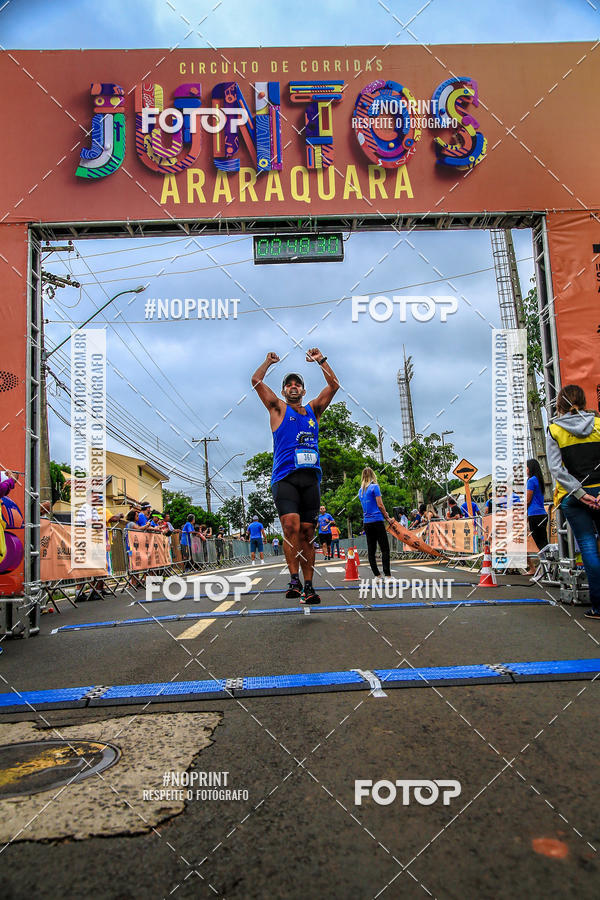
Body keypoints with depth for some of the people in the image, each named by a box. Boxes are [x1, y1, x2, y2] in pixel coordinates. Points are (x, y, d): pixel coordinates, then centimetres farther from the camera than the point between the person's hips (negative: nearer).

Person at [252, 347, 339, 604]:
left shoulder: (313, 410, 22)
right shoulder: (278, 409, 14)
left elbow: (333, 385, 21)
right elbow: (256, 381, 8)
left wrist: (321, 360, 21)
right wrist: (269, 361, 20)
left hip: (310, 477, 3)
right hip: (285, 477, -3)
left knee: (307, 532, 2)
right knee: (291, 525, -21)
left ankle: (308, 586, 5)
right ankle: (294, 579, -18)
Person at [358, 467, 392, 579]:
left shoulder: (361, 491, 14)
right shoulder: (375, 487, -5)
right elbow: (380, 505, -9)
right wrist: (387, 517, 1)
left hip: (366, 522, 6)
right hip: (377, 521, -6)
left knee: (371, 550, 6)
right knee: (385, 549, -5)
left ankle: (377, 575, 7)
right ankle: (387, 575, -11)